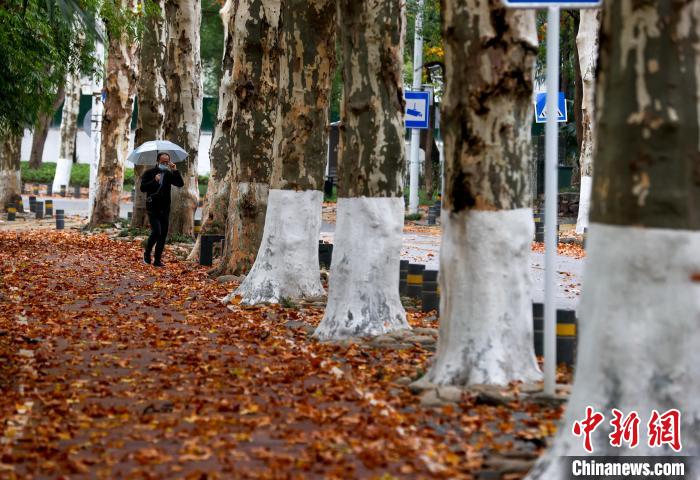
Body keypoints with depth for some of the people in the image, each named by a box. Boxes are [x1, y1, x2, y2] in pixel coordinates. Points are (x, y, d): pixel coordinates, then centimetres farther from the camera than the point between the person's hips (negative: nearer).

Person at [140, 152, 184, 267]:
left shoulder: (169, 174, 9)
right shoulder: (149, 173, -2)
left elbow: (180, 184, -3)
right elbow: (143, 188, -12)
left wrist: (175, 171, -13)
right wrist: (154, 181, -24)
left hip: (165, 209, 4)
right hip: (153, 209, -4)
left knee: (163, 235, 2)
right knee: (156, 232, -17)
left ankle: (157, 260, 10)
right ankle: (147, 253, 5)